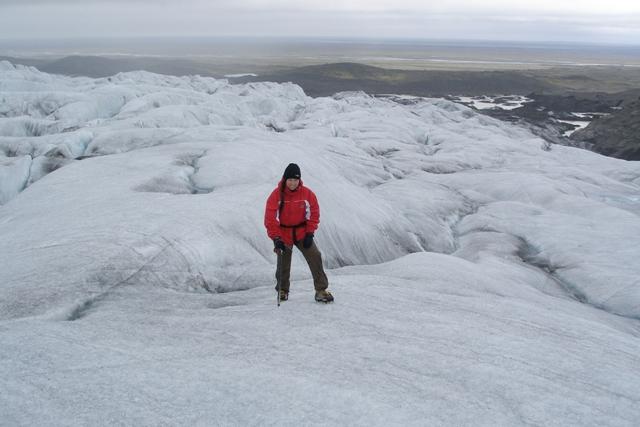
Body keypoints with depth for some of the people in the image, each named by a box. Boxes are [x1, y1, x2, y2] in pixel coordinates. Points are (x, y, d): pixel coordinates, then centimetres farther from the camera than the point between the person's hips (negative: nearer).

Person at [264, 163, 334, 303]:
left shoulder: (307, 194, -12)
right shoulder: (276, 195, -17)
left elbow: (314, 213, -2)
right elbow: (270, 219, -15)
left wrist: (310, 234, -8)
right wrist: (276, 238, -20)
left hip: (302, 233, 1)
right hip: (283, 235, -1)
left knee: (315, 258, -10)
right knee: (283, 263, 5)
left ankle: (321, 290, -5)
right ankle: (283, 290, 28)